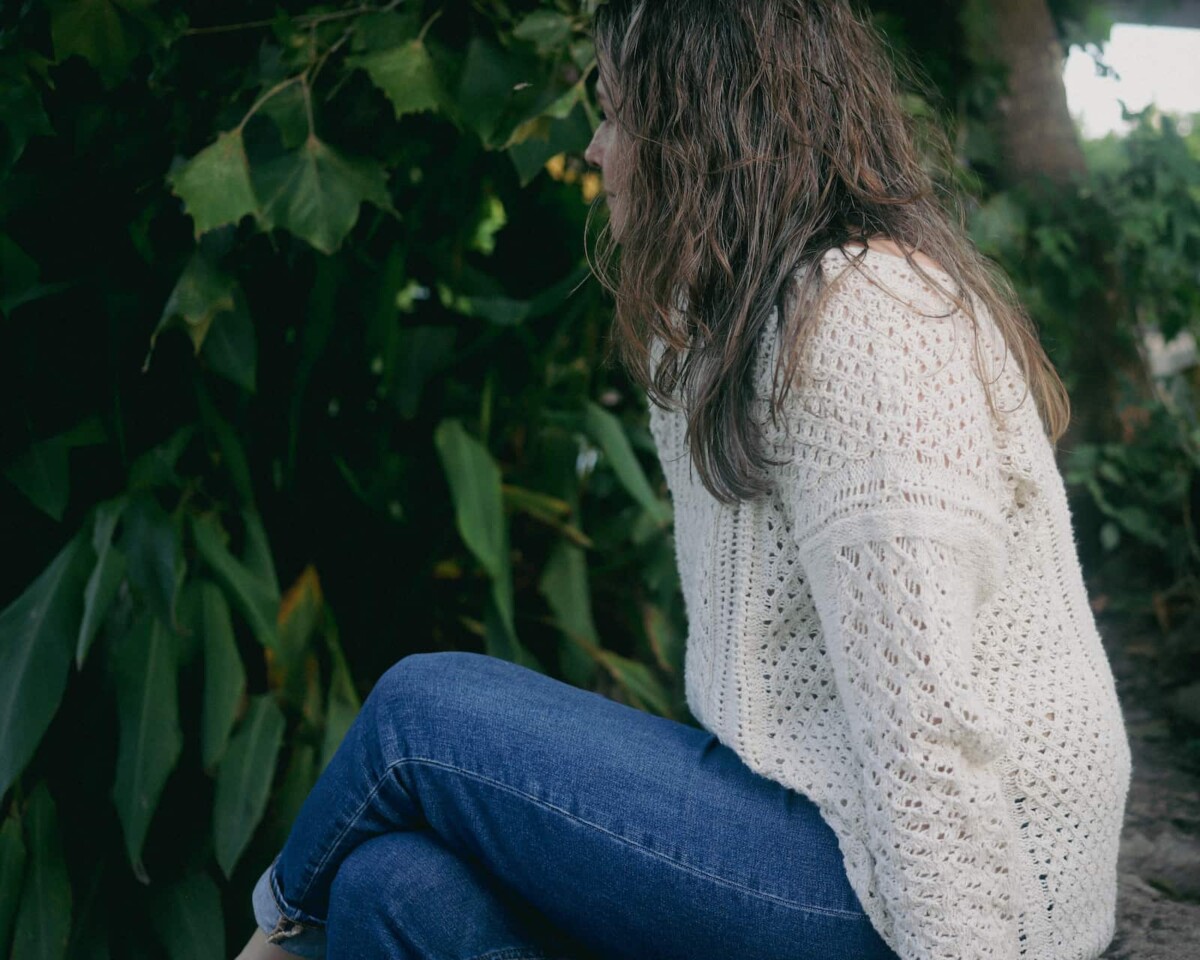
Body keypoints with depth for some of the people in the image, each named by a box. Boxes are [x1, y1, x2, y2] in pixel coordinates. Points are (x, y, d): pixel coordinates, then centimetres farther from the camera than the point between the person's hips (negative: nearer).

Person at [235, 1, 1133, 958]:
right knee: (397, 882, -6)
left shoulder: (867, 315, -18)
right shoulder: (753, 319, 15)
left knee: (419, 711, -7)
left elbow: (925, 710, -22)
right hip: (817, 808, 9)